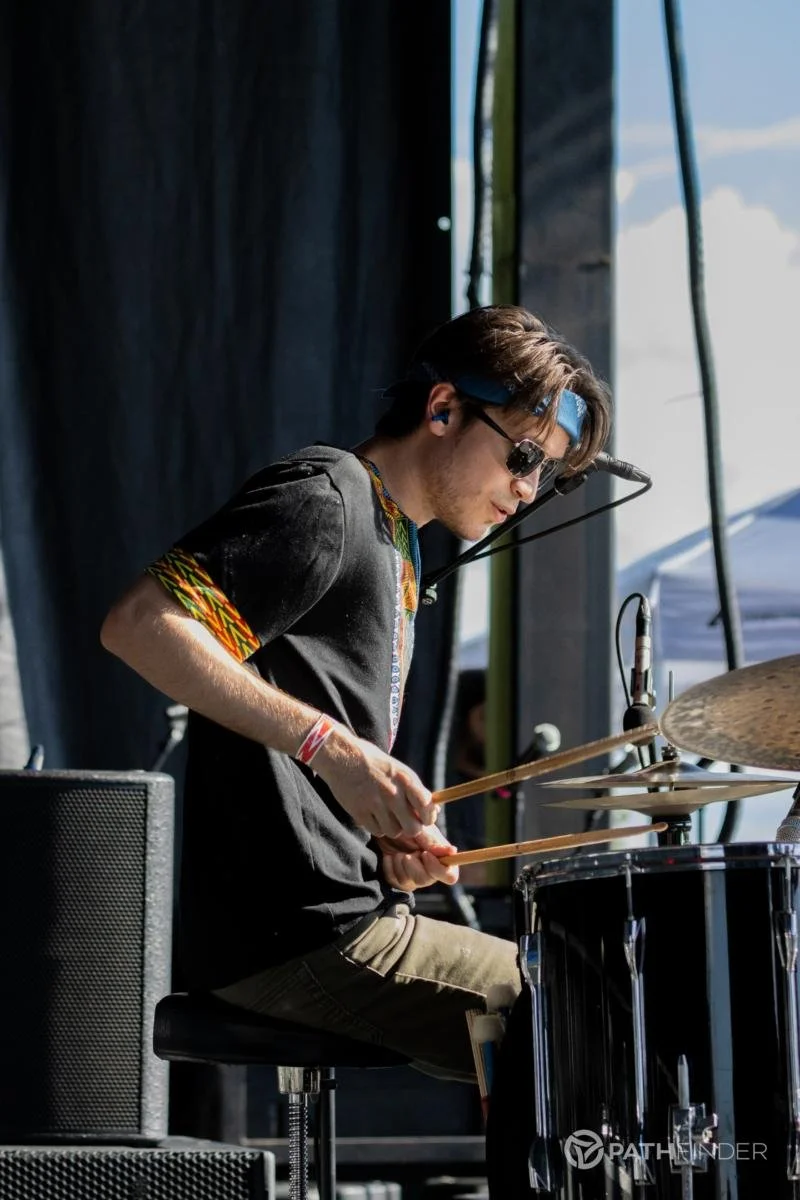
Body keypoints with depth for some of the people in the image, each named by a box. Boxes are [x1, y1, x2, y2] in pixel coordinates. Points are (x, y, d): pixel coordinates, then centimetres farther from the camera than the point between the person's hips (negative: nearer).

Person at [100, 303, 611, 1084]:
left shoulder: (395, 550, 23)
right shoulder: (325, 499, -8)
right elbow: (138, 624, -22)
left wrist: (387, 842, 5)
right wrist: (332, 748, -27)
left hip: (352, 913, 10)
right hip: (288, 935, -10)